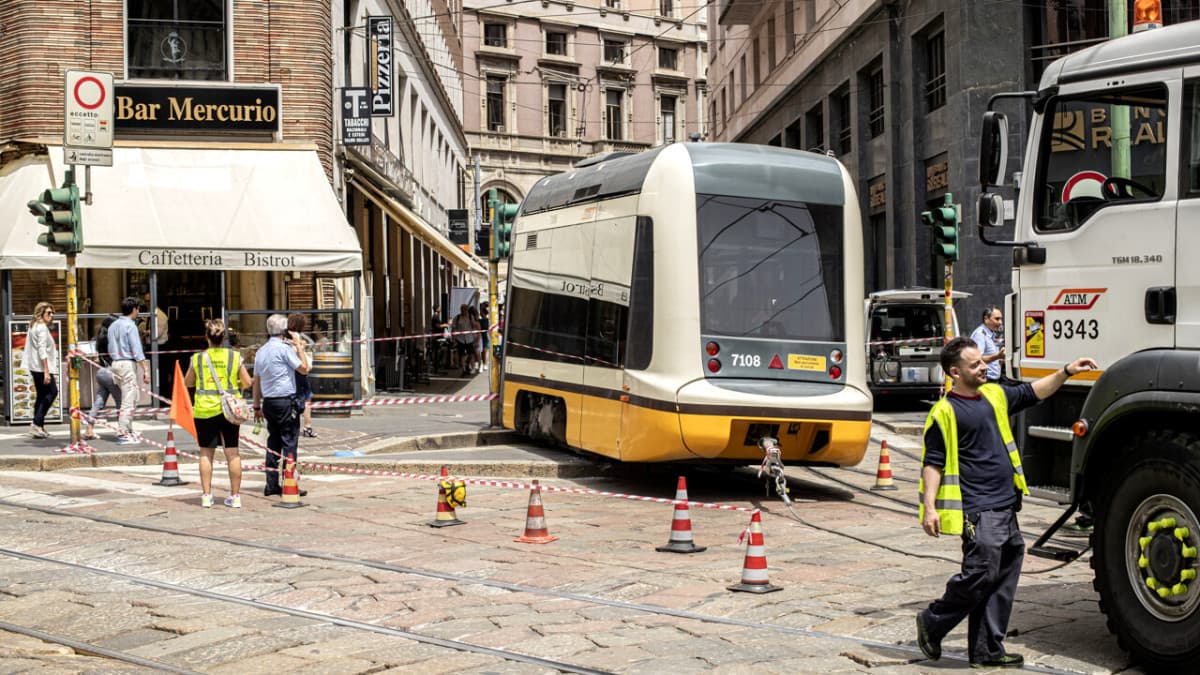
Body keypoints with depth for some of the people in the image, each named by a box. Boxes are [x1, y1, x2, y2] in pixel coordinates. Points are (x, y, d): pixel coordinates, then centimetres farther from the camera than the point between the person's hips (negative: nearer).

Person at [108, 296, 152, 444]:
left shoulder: (113, 326, 15)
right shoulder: (130, 326, -11)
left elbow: (110, 349, 19)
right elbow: (137, 350, -16)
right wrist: (146, 369, -16)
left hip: (115, 363, 9)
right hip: (128, 364, -9)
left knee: (132, 399, 16)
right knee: (128, 401, -5)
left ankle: (129, 431, 19)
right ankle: (123, 434, -6)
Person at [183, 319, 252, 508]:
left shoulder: (197, 358, -2)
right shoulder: (234, 356, -3)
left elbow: (187, 382, 10)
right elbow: (248, 382, 0)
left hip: (204, 409, 0)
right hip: (229, 409, 0)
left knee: (206, 453, 9)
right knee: (232, 452, 6)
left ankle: (206, 495, 9)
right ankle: (235, 496, 8)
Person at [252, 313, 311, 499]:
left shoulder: (261, 351, 13)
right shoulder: (285, 348, -10)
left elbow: (256, 381, 15)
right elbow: (304, 369, -8)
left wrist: (257, 407, 20)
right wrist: (299, 347, 3)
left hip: (268, 402, 7)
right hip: (285, 401, -7)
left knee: (273, 441, 11)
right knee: (289, 442, -4)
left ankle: (271, 484, 12)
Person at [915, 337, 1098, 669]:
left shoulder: (994, 394, 14)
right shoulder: (945, 412, -9)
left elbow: (1033, 393, 27)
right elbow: (932, 463, -10)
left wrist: (1066, 372, 17)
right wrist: (929, 507, -17)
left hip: (1006, 507, 8)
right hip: (977, 510, -8)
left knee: (1003, 580, 9)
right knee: (981, 573, -12)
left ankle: (987, 650, 16)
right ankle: (932, 622, 8)